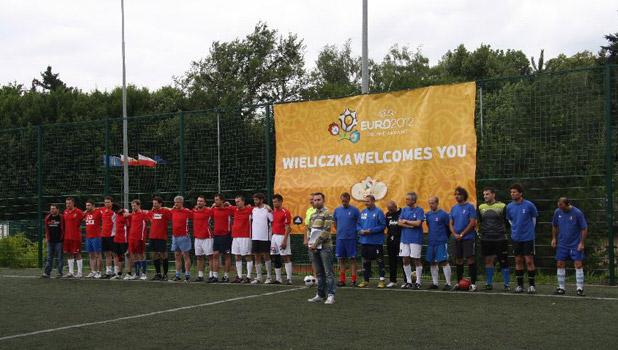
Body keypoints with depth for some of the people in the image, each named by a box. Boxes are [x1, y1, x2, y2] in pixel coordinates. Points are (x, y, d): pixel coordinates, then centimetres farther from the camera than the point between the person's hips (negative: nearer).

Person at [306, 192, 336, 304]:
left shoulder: (327, 214, -7)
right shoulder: (312, 215, 16)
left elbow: (326, 231, -14)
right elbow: (309, 229, 19)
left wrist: (316, 244, -14)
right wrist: (308, 241, 2)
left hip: (325, 247, -7)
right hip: (313, 248, 7)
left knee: (328, 272, -5)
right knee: (318, 273, 12)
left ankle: (330, 295, -5)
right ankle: (320, 295, 17)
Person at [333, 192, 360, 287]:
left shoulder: (354, 210, -4)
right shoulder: (337, 210, 8)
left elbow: (359, 223, 0)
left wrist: (354, 231, -3)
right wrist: (340, 231, 11)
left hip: (351, 238, -4)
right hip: (340, 239, 4)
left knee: (352, 259, -2)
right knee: (341, 259, 7)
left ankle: (353, 280, 1)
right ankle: (342, 280, 13)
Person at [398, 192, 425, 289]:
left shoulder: (419, 210, -5)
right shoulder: (404, 210, 10)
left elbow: (418, 223, -16)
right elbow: (400, 223, 2)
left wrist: (406, 221, -6)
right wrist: (411, 225, -10)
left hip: (416, 239, -5)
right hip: (404, 238, 5)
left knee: (417, 260, 0)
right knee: (405, 260, 6)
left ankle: (418, 282, 7)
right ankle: (408, 281, 15)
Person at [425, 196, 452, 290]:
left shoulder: (443, 214, -8)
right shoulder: (427, 214, 9)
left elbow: (449, 227, -1)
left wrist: (445, 237, 7)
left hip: (441, 242, -6)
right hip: (431, 242, 6)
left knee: (444, 262, -8)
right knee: (433, 263, 9)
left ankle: (448, 283, -5)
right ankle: (435, 283, 17)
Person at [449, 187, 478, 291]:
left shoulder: (470, 207, -5)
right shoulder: (454, 208, 11)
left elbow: (472, 223, -11)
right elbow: (450, 223, 12)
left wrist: (462, 234, -13)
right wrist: (455, 234, -5)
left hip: (468, 237, -5)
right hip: (457, 239, 6)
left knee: (470, 259, -7)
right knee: (458, 260, 9)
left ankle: (473, 283, -4)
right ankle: (459, 282, 18)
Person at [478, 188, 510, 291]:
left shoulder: (502, 206, -3)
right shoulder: (481, 207, 9)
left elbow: (507, 221, 3)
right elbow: (479, 222, 18)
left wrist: (503, 231, -1)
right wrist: (480, 232, 8)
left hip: (500, 239, -3)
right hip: (486, 239, 4)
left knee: (503, 261, -1)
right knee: (488, 261, 7)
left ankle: (506, 284, 6)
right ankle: (489, 283, 16)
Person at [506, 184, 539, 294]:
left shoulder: (529, 205, -9)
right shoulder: (509, 207, 2)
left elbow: (534, 218, 7)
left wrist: (529, 230, 11)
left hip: (528, 237, -3)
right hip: (516, 238, 3)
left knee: (529, 261, -3)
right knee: (518, 261, 7)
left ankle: (532, 285, 6)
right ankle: (520, 285, 15)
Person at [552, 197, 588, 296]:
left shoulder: (577, 213, -13)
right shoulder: (557, 212, -1)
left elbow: (584, 229, -8)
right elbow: (554, 226, 15)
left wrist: (582, 243, -12)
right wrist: (554, 238, 9)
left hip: (575, 245, -4)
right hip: (562, 244, 4)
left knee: (578, 265, -7)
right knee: (560, 265, 3)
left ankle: (580, 289, -1)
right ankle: (561, 288, 12)